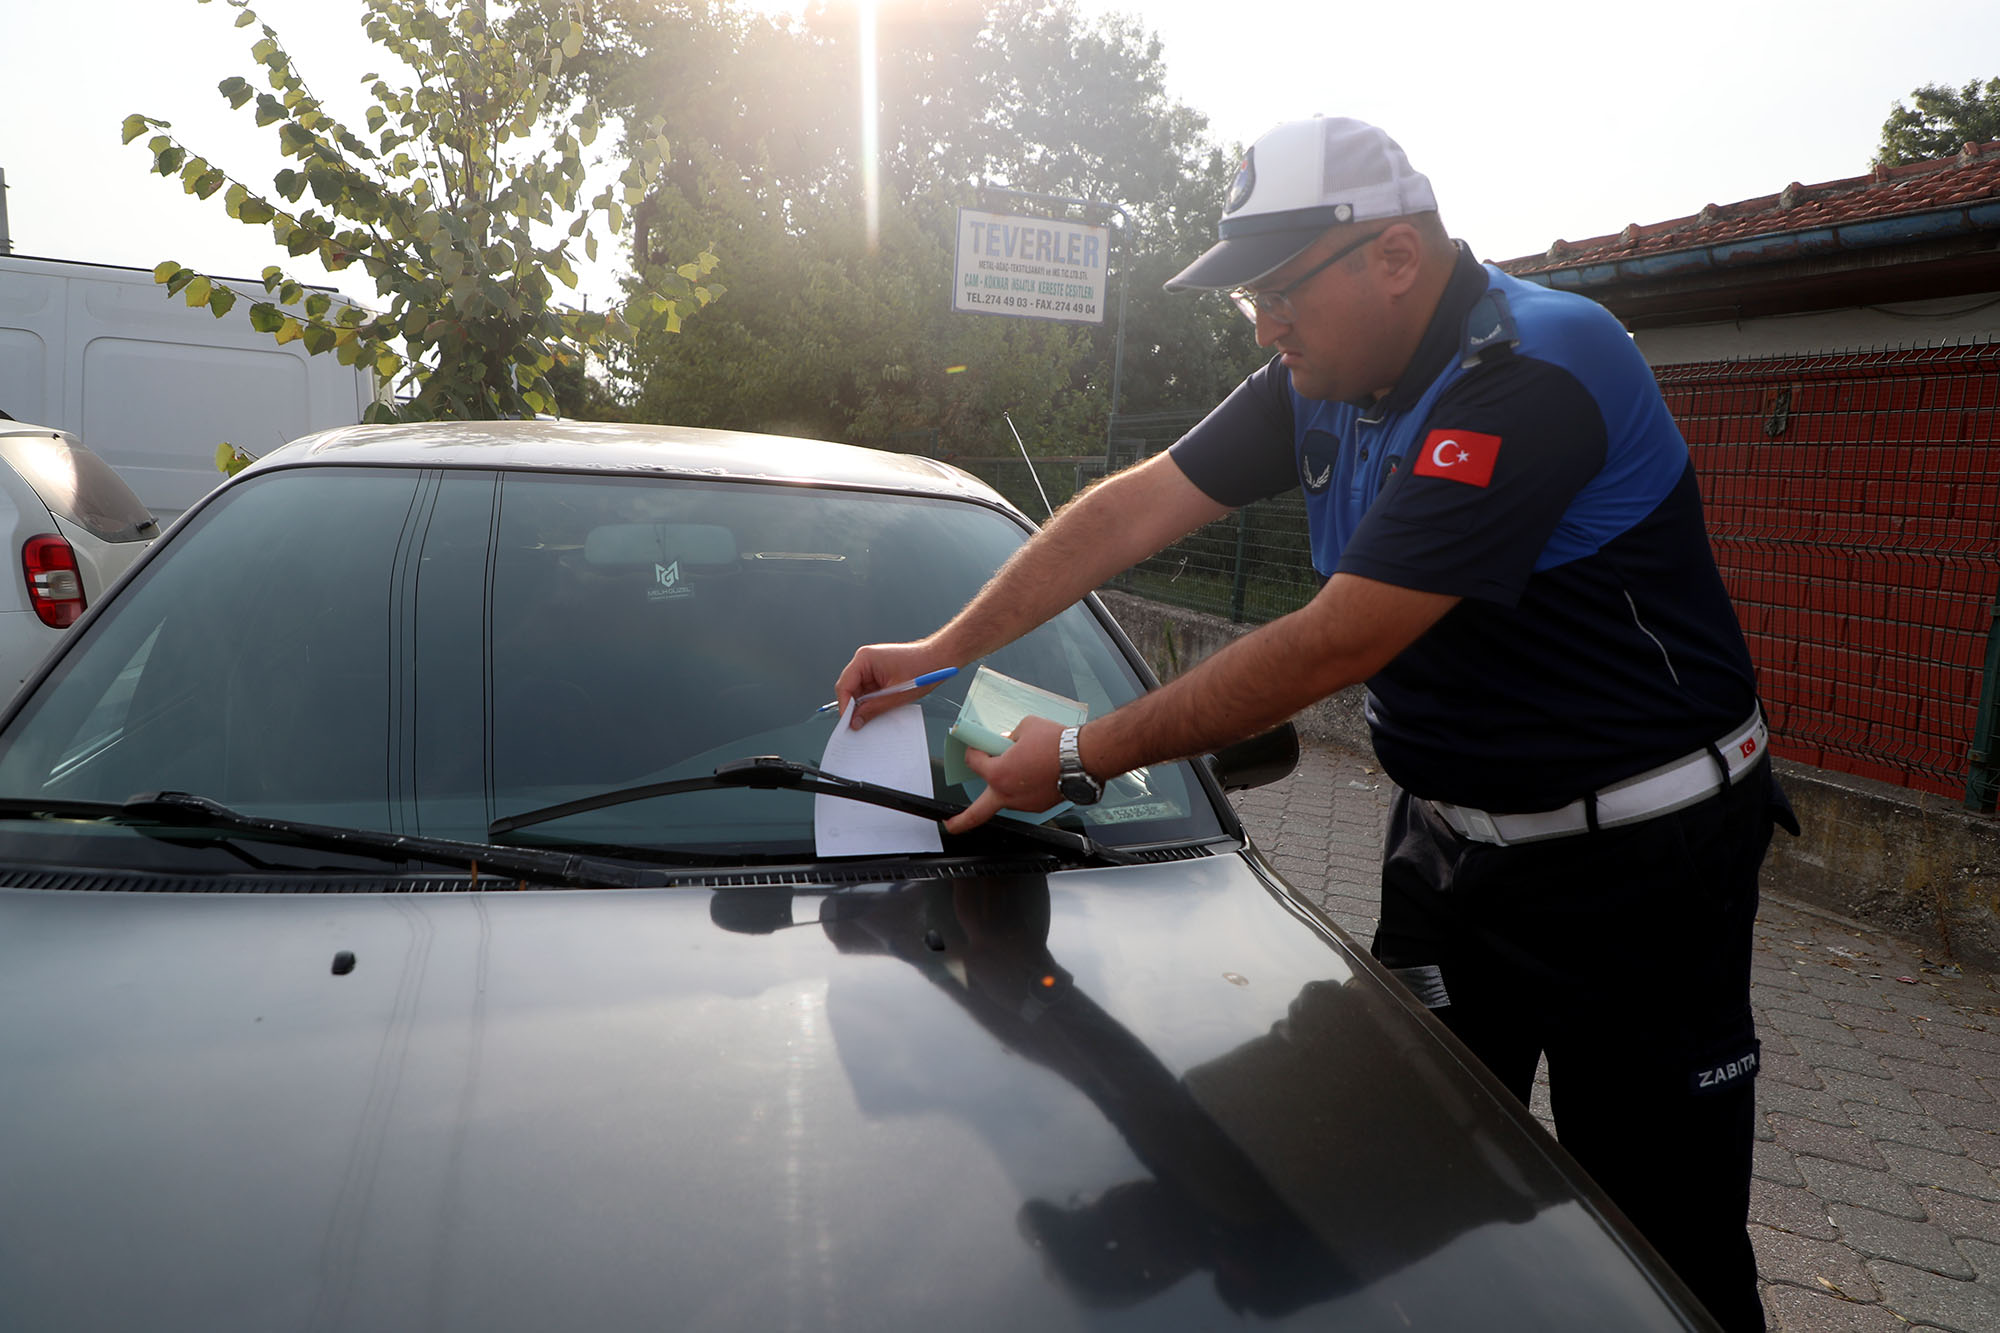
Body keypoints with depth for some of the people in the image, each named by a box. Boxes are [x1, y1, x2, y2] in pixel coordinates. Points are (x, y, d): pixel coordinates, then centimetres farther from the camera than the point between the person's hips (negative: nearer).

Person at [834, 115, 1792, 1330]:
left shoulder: (1533, 378, -27)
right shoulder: (1330, 378, 1)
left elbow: (1335, 646, -30)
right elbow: (1134, 507, 0)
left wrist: (1083, 758, -24)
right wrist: (941, 650, -5)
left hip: (1634, 856, -7)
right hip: (1449, 837, 8)